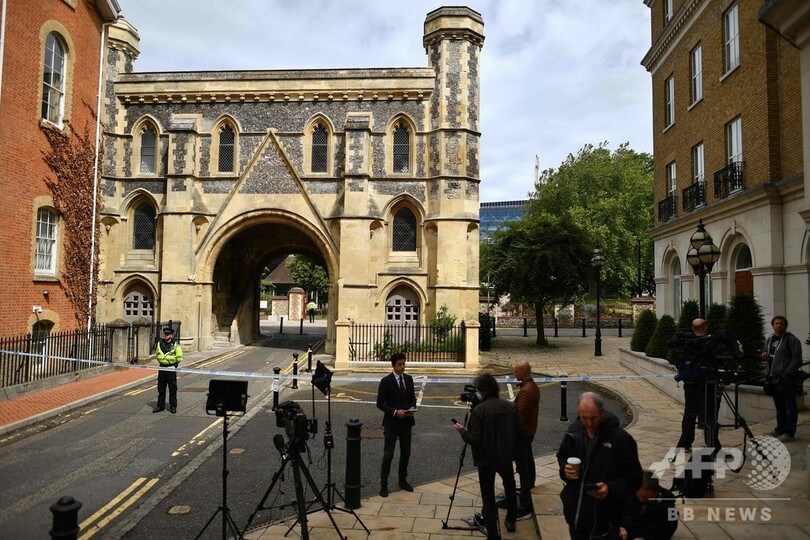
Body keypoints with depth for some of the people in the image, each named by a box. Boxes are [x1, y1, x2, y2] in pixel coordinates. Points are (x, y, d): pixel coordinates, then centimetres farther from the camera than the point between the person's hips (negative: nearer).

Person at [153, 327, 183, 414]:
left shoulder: (175, 345, -8)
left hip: (171, 368, -4)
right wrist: (160, 361, 10)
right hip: (162, 368, 4)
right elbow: (157, 354, 20)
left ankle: (173, 406, 11)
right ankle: (160, 405, 22)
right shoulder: (159, 344, 5)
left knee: (172, 389, 2)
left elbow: (179, 358, -5)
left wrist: (174, 362, -3)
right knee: (161, 388, 11)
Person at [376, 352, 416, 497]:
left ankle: (403, 480, 31)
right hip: (391, 423, -5)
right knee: (388, 455, -1)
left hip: (406, 422, 5)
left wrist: (412, 408, -7)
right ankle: (383, 484, 12)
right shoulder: (386, 381, -11)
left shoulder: (409, 379, 5)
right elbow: (380, 403, -10)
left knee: (406, 453, 15)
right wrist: (395, 412, -20)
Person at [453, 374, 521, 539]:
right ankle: (511, 522, 44)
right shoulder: (510, 407, -4)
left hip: (486, 459, -5)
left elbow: (474, 440, -20)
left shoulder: (479, 409, -19)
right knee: (510, 488, 29)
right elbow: (521, 434, 0)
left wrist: (462, 430, -3)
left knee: (488, 496, 7)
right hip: (505, 456, 5)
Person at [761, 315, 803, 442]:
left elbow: (797, 359, -13)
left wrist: (786, 374, -18)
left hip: (787, 379, -7)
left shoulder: (792, 340, -7)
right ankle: (780, 429, 24)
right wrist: (765, 356, 5)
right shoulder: (770, 340, 15)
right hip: (774, 378, 7)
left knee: (790, 405, -1)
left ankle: (789, 432, 2)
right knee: (779, 405, 15)